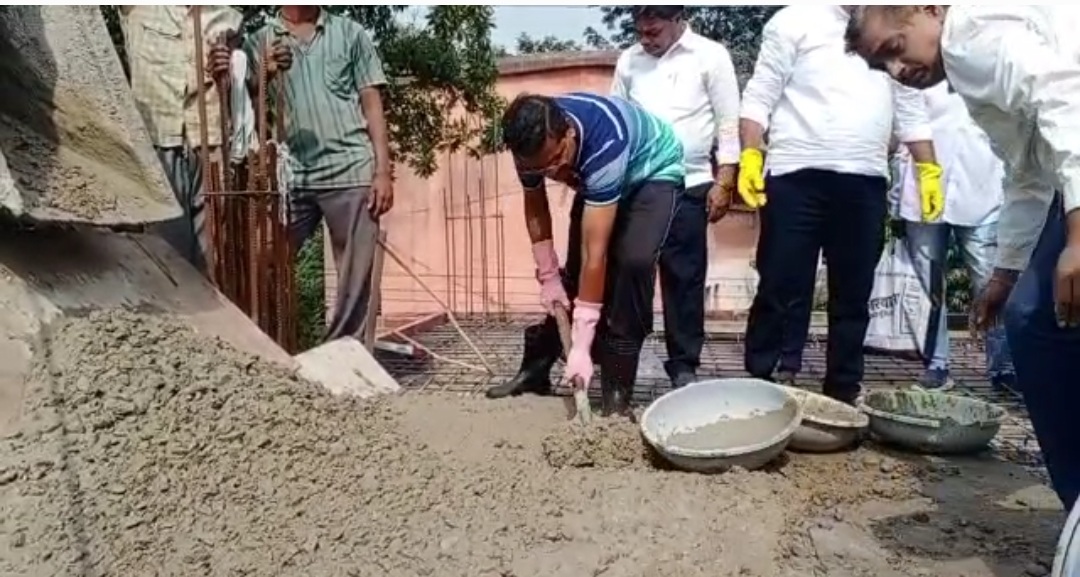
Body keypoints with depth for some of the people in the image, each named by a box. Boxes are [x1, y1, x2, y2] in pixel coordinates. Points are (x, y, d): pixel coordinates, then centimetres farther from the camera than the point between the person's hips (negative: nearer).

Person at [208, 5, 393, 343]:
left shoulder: (350, 33, 13)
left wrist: (382, 170, -2)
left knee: (356, 276, 1)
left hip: (351, 172, -1)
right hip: (291, 176, 1)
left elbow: (372, 105, 8)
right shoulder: (259, 43, 13)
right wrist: (265, 73, -19)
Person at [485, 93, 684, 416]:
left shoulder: (604, 146, -43)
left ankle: (617, 389, -16)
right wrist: (548, 277, -8)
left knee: (634, 262, -26)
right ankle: (538, 367, 18)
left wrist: (581, 345, -39)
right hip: (597, 178, 6)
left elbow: (596, 253, -42)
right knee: (575, 269, 1)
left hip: (653, 172, -5)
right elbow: (535, 207, -6)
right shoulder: (532, 143, -26)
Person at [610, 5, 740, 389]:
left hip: (687, 186, -3)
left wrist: (723, 183, -7)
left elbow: (729, 124, -1)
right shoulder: (629, 61, 10)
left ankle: (684, 365, 13)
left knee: (685, 278, 3)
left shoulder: (710, 56, 1)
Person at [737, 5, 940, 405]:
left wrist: (929, 169, 12)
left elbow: (912, 111, 20)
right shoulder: (797, 20, 3)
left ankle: (843, 395, 19)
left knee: (853, 297, 9)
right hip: (798, 178, -4)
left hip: (866, 184, 5)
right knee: (780, 293, -3)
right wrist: (750, 155, -14)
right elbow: (759, 97, -1)